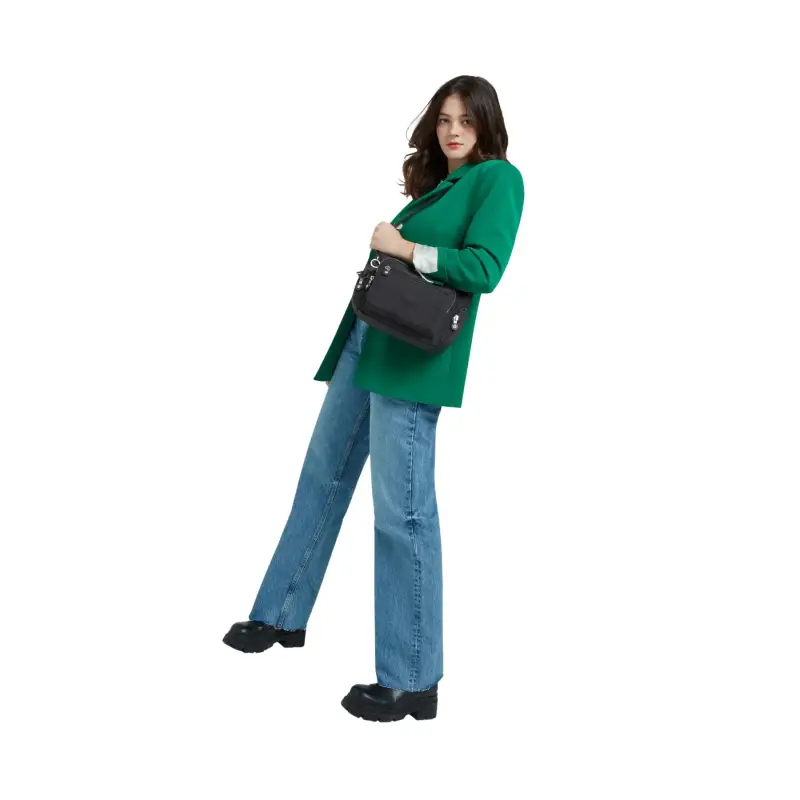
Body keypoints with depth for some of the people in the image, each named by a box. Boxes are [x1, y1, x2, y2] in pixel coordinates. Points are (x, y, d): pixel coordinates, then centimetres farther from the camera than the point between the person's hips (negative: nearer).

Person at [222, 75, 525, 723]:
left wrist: (403, 247, -10)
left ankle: (412, 681, 2)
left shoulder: (498, 178, -3)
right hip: (366, 337, 9)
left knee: (403, 509, -8)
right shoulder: (435, 184, 22)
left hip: (411, 356, -9)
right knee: (322, 478, 17)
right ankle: (283, 616, 34)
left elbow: (483, 269, -16)